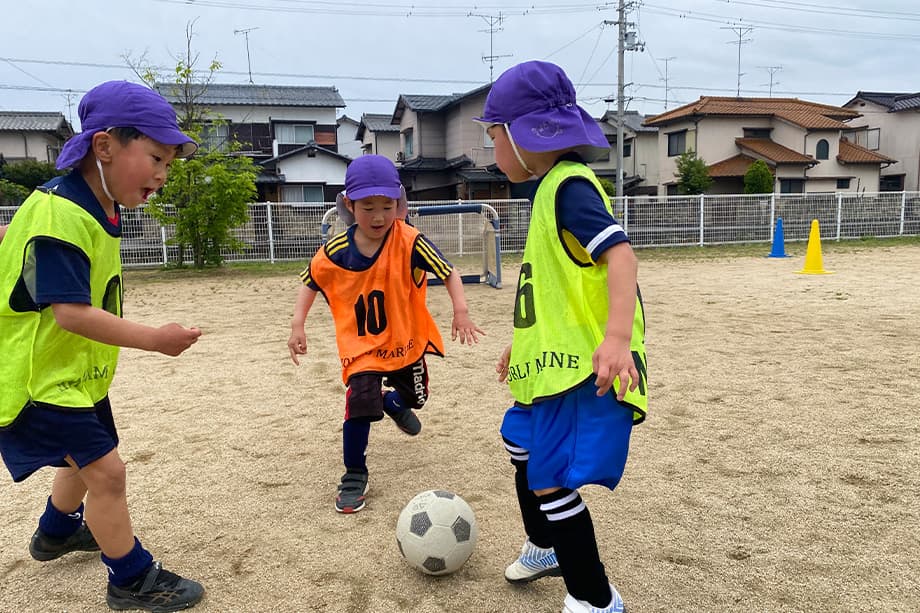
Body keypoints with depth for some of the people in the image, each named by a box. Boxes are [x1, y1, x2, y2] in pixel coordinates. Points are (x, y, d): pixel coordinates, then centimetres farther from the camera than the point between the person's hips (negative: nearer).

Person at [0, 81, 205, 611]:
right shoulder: (59, 213, -27)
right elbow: (70, 312, -32)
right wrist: (156, 339, -31)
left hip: (79, 370, 10)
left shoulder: (102, 211, 2)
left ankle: (58, 532, 53)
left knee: (88, 456, 27)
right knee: (107, 469, -10)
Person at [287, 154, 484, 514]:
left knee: (415, 396, 21)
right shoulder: (334, 252, -15)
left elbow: (448, 273, -19)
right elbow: (310, 282, 2)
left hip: (406, 339, 2)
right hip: (362, 345, -1)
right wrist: (298, 325, -6)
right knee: (360, 405, -20)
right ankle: (354, 476, 3)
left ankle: (394, 403, 61)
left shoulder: (409, 242, -22)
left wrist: (460, 311, -34)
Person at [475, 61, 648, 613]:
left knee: (550, 482, -8)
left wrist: (617, 336, -44)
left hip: (584, 369, -11)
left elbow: (620, 253, -31)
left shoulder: (569, 186, -17)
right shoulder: (553, 188, 14)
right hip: (554, 362, 11)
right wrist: (524, 342, 29)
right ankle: (546, 547, 49)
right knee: (524, 450, 26)